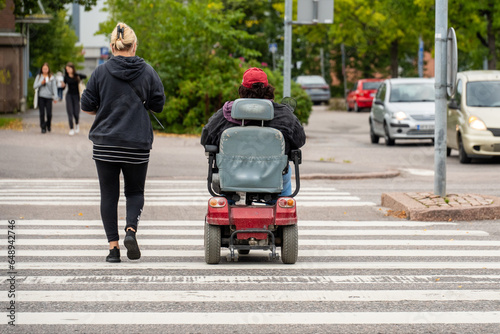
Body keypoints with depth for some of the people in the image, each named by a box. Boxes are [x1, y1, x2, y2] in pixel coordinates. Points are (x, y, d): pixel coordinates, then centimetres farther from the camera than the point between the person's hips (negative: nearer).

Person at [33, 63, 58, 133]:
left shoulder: (52, 77, 4)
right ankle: (43, 128, 5)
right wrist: (41, 83, -11)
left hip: (48, 97, -1)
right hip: (41, 97, 1)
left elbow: (54, 87, 1)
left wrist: (55, 97, -7)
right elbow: (35, 86, 5)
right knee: (42, 113, -3)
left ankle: (48, 126, 22)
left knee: (49, 113, -4)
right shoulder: (39, 76, 9)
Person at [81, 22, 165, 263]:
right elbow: (158, 105, 3)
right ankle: (131, 229, -12)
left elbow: (86, 106, -2)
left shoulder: (101, 72, -4)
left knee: (109, 194, 7)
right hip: (137, 144, 1)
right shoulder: (147, 72, -1)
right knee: (135, 191, 14)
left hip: (105, 143, 0)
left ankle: (113, 246, 3)